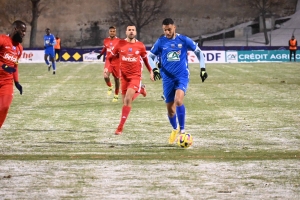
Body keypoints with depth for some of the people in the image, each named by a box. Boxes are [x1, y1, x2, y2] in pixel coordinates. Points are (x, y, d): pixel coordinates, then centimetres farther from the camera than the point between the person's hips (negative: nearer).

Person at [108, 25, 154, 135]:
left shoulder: (140, 46, -1)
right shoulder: (120, 44, 0)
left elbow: (145, 59, 15)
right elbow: (110, 57, 9)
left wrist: (151, 72, 17)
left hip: (135, 75, -3)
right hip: (124, 75, 3)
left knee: (127, 99, -19)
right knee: (125, 101, 7)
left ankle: (120, 127, -17)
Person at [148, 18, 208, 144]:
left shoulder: (184, 40, -3)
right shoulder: (160, 42, 0)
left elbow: (198, 52, 7)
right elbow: (150, 56, 10)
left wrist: (202, 69, 3)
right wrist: (154, 69, -7)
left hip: (182, 76, -2)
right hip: (167, 78, 2)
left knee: (178, 101, -27)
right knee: (170, 108, 6)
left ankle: (182, 130, -15)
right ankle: (175, 129, 35)